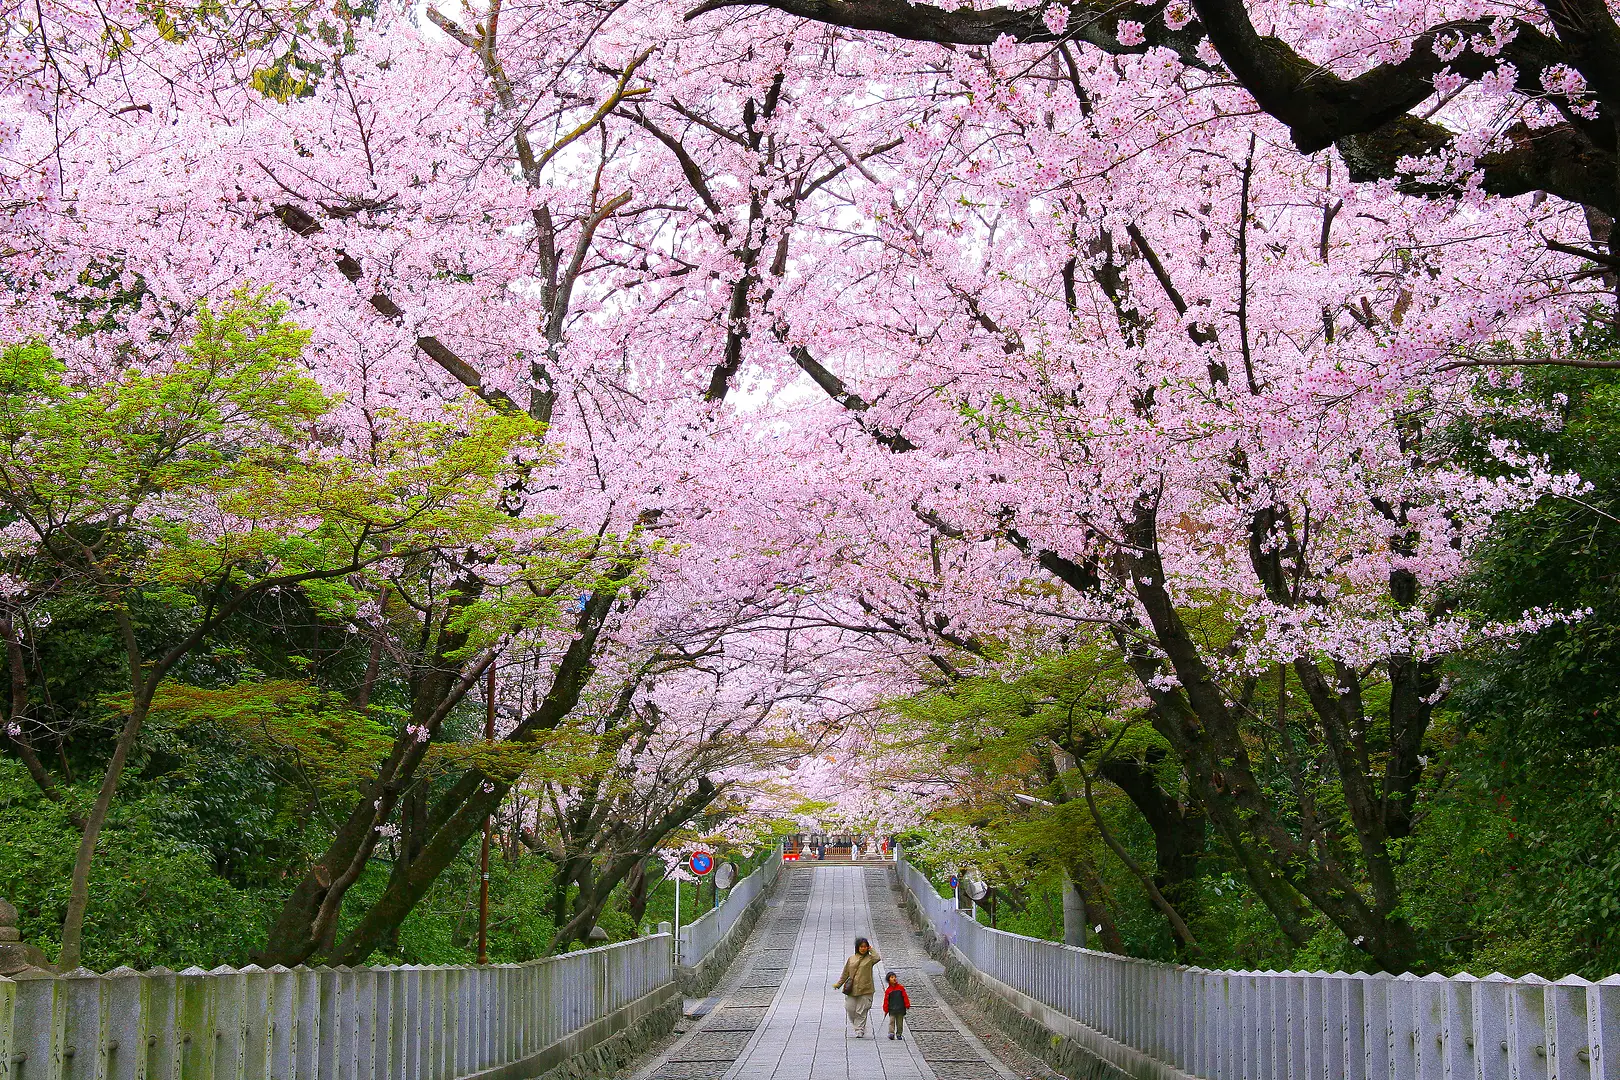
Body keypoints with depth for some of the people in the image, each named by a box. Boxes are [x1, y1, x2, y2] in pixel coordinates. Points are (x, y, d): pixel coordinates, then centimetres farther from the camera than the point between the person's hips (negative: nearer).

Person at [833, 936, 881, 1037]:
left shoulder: (870, 959, 4)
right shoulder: (851, 959, 11)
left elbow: (877, 958, -19)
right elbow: (845, 974, 16)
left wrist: (871, 950, -4)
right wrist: (838, 984, 11)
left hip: (865, 990, -2)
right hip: (851, 990, 2)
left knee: (861, 1012, -3)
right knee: (850, 1009, -1)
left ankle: (860, 1030, 4)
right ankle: (856, 1026, 22)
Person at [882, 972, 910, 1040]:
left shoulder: (901, 988, 2)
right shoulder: (888, 990, 0)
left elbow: (905, 997, 5)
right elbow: (886, 1000, 2)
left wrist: (907, 1005, 0)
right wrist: (886, 1009, -1)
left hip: (900, 1009, 1)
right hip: (892, 1010, -1)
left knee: (900, 1022, 8)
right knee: (892, 1021, -9)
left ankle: (899, 1034, 17)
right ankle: (891, 1033, -11)